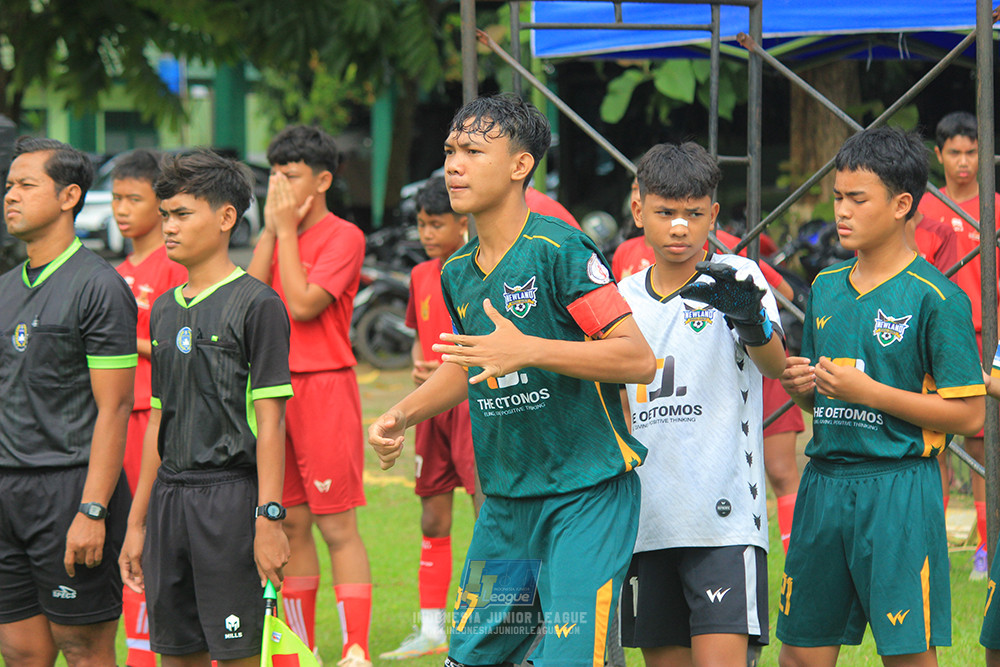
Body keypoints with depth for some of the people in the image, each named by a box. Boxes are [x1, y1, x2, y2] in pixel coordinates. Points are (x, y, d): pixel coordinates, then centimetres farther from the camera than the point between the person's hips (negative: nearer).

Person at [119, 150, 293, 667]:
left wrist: (268, 518, -16)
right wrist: (137, 522, 17)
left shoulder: (256, 304, -6)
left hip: (229, 492, -7)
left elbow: (269, 420, -10)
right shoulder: (164, 310, 15)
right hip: (169, 496, 7)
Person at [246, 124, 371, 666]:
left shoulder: (343, 237, -6)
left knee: (337, 526, -8)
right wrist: (271, 229, -1)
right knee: (290, 524, 10)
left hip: (324, 387, -7)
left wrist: (288, 229, -10)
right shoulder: (278, 237, 15)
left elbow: (302, 304, -17)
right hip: (274, 388, 7)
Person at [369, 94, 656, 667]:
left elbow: (639, 357, -19)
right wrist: (402, 415, 12)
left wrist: (529, 350, -27)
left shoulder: (558, 249, -14)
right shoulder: (458, 272, 10)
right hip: (506, 504, 7)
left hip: (588, 495, -7)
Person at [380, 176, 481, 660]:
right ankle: (431, 629, 17)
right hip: (432, 406, 7)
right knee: (433, 519, 10)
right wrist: (418, 367, 2)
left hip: (475, 403, -7)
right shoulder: (422, 276, 13)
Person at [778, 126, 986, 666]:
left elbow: (969, 415, -12)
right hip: (824, 479, 6)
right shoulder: (826, 286, 12)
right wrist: (801, 387, -2)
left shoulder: (935, 297, -9)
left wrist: (870, 392, -16)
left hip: (899, 488, -6)